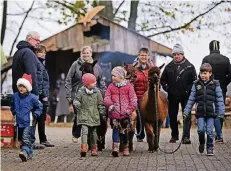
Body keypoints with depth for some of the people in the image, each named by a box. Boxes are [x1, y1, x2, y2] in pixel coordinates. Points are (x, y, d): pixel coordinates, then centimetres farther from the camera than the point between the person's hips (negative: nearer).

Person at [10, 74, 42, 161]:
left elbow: (39, 108, 2)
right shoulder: (15, 96, 4)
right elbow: (12, 106, 25)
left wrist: (34, 115, -6)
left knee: (26, 138, -20)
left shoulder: (32, 97, -9)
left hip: (28, 123, -6)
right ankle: (29, 154, 25)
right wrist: (14, 113, 13)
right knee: (21, 139, 13)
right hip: (19, 123, 6)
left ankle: (25, 152, -32)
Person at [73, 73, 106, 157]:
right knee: (84, 131, -16)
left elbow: (100, 104, 8)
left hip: (94, 116, 3)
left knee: (93, 132, 10)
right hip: (84, 115, -2)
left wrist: (103, 114, 7)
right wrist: (77, 104, -19)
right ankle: (83, 148, -21)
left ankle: (94, 149, 22)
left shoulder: (97, 92, 1)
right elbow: (76, 100, 4)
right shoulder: (81, 91, -5)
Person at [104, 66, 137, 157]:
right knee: (115, 129, -10)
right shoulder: (111, 86, 8)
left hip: (125, 113, 0)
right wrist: (110, 104, -14)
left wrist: (130, 109, -7)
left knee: (125, 131, 7)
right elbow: (106, 98, 4)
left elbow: (133, 98, 2)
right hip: (114, 113, 1)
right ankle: (115, 147, -17)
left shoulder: (128, 86, 3)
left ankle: (126, 148, 21)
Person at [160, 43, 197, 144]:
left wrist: (189, 90, -8)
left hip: (186, 96, -3)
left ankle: (186, 136, -8)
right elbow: (162, 80, 14)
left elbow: (194, 81, 1)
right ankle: (174, 135, 22)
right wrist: (167, 89, 3)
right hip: (172, 96, 3)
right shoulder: (169, 67, 6)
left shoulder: (189, 67, -1)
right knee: (172, 116, 10)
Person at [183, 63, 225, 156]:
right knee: (201, 129, -8)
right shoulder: (196, 84, 4)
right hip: (200, 113, 1)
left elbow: (220, 100, 1)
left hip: (211, 113, -1)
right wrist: (186, 111, 5)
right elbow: (191, 99, 8)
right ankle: (202, 143, 21)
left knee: (209, 131, -2)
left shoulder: (215, 84, -1)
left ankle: (210, 148, 14)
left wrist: (221, 113, -4)